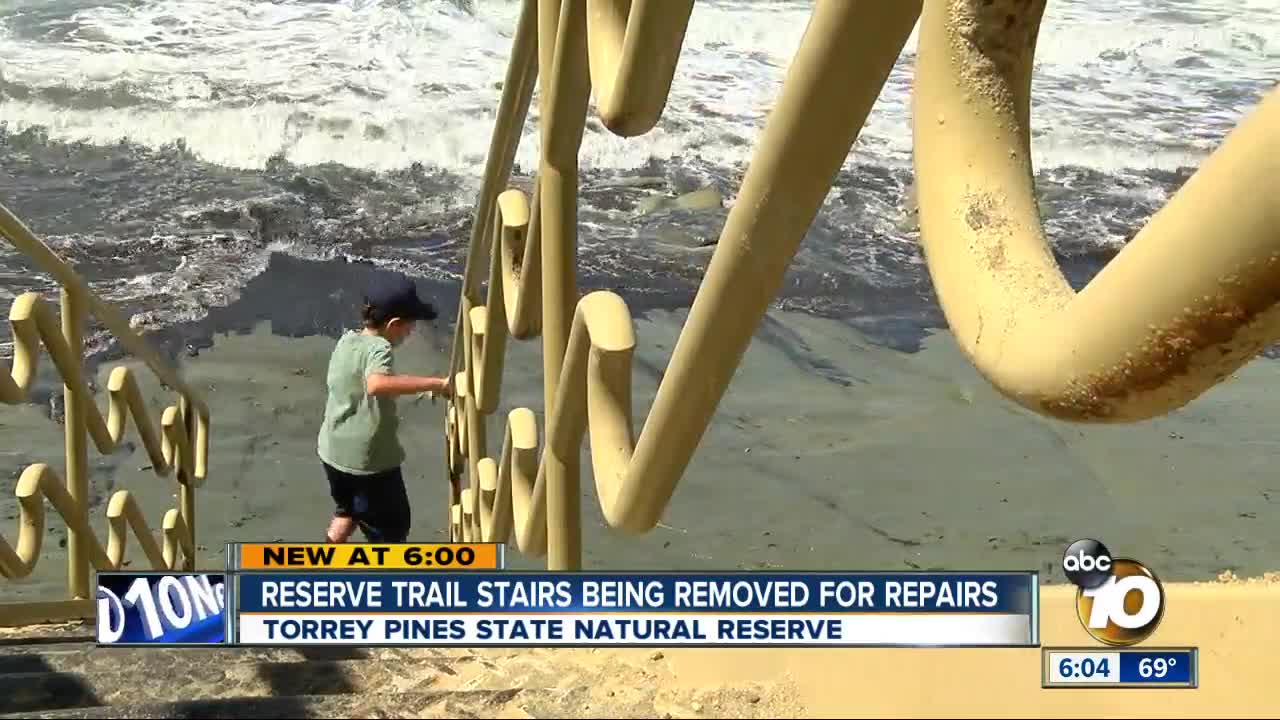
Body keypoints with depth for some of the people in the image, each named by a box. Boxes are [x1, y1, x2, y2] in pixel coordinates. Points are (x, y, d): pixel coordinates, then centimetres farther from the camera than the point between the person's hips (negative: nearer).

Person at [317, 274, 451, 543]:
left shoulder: (346, 340, 0)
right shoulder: (377, 348, -24)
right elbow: (377, 384, -46)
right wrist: (435, 384, -46)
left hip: (332, 452, 8)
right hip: (370, 460, -8)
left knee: (346, 510, 32)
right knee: (392, 530, 11)